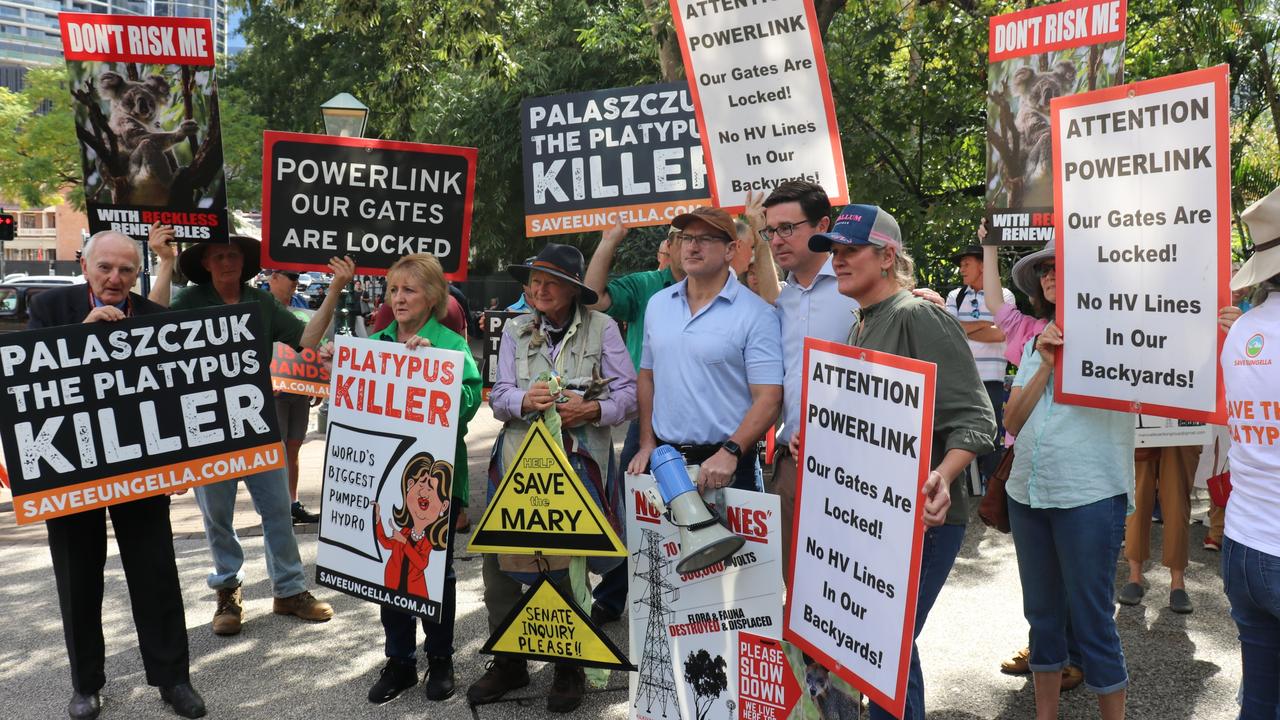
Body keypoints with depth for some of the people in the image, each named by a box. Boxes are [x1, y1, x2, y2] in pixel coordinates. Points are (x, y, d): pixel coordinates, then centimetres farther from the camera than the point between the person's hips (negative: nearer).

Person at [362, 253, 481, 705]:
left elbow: (468, 401, -19)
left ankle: (440, 658, 28)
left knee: (435, 567, 10)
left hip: (436, 472, -4)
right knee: (390, 566, 12)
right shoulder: (377, 343, 6)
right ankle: (399, 661, 27)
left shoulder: (451, 344, -7)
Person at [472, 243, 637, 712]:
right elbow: (499, 398, 4)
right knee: (498, 559, 1)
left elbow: (629, 393, -1)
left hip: (580, 463, -3)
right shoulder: (515, 330, 9)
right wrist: (525, 401, -18)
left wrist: (593, 410, -20)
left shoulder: (602, 328, 0)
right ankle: (509, 663, 23)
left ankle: (569, 669, 24)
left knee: (570, 567, 2)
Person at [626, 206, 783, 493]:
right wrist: (647, 444, 6)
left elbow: (768, 398, -13)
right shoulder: (657, 304, 8)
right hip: (664, 459, 5)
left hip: (725, 462, -4)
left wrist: (730, 452, -22)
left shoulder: (756, 315, -9)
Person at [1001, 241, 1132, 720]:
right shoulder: (1037, 343, 13)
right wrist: (1046, 365, -5)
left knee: (1091, 622, 0)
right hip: (1027, 494, 6)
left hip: (1090, 496, -6)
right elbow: (1012, 421, 5)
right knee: (1042, 613, 16)